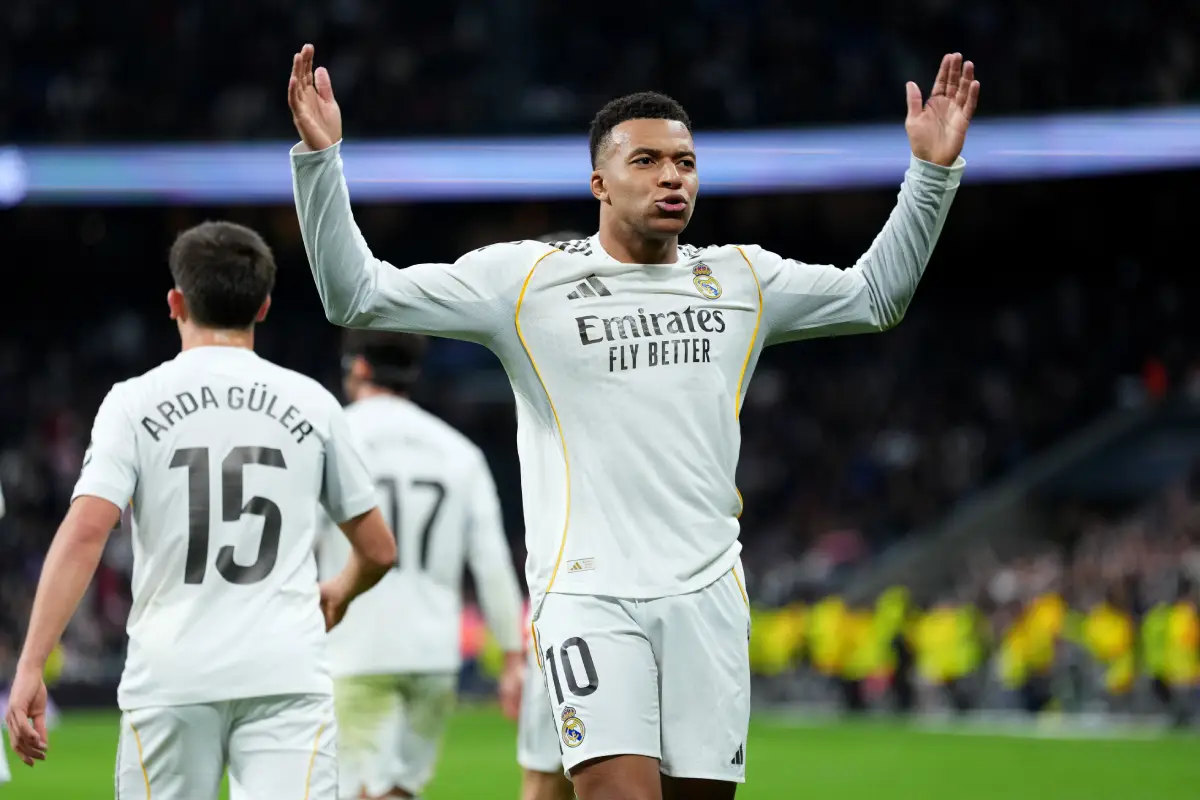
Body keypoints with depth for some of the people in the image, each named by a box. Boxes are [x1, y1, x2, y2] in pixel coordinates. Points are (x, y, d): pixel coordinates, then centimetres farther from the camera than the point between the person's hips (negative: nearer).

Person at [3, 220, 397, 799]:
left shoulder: (134, 402, 3)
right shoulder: (311, 403, 9)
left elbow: (85, 531, -10)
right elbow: (378, 550, 17)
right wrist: (337, 594, 40)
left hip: (170, 679, 0)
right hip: (286, 676, 0)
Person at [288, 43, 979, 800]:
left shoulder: (743, 279, 14)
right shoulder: (525, 278, 2)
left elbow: (876, 294, 26)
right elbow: (356, 294, 1)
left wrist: (932, 170, 18)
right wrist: (320, 158, -8)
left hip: (707, 594, 4)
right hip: (589, 593, -4)